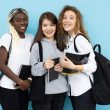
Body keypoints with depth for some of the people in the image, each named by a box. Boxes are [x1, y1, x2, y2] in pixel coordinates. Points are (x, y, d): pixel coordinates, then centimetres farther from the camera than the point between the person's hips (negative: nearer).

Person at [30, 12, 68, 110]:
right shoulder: (37, 46, -4)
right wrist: (43, 66, -25)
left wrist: (63, 68, -8)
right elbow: (33, 70, -7)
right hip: (43, 91, -3)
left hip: (61, 90, 4)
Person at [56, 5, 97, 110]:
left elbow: (93, 66, -17)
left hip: (84, 90, -7)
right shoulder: (66, 39, 7)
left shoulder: (80, 39, -16)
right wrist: (62, 66, -7)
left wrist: (73, 67, -30)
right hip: (73, 89, 7)